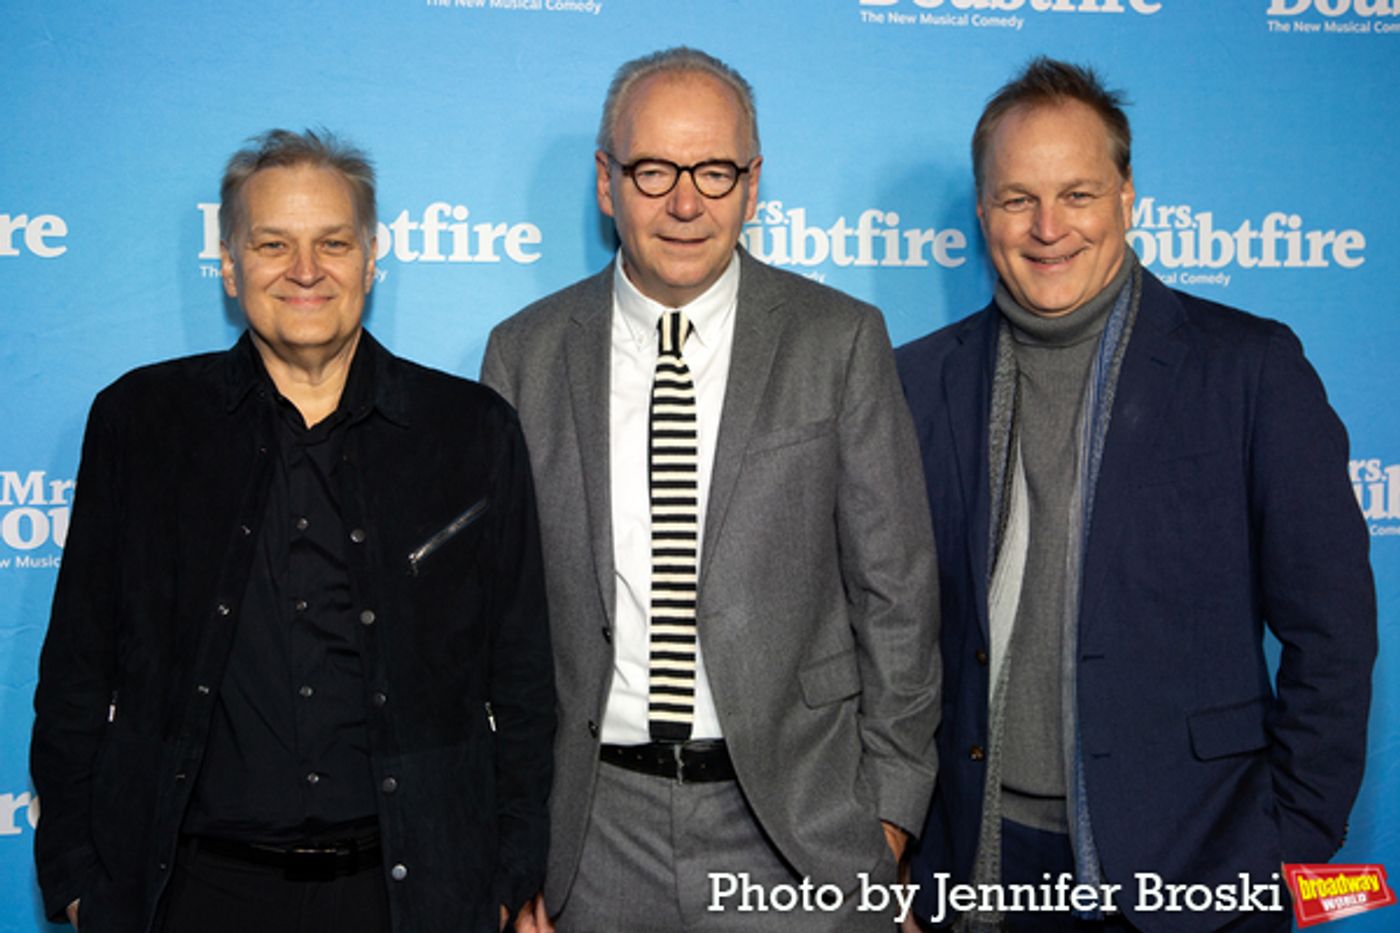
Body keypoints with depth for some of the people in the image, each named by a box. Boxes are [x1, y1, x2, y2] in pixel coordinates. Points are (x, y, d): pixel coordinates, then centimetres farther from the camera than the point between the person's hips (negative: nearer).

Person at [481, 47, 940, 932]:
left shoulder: (839, 340, -3)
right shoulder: (525, 353, 1)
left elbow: (896, 589, -1)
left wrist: (890, 805, -2)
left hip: (798, 823, -1)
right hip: (595, 825, 2)